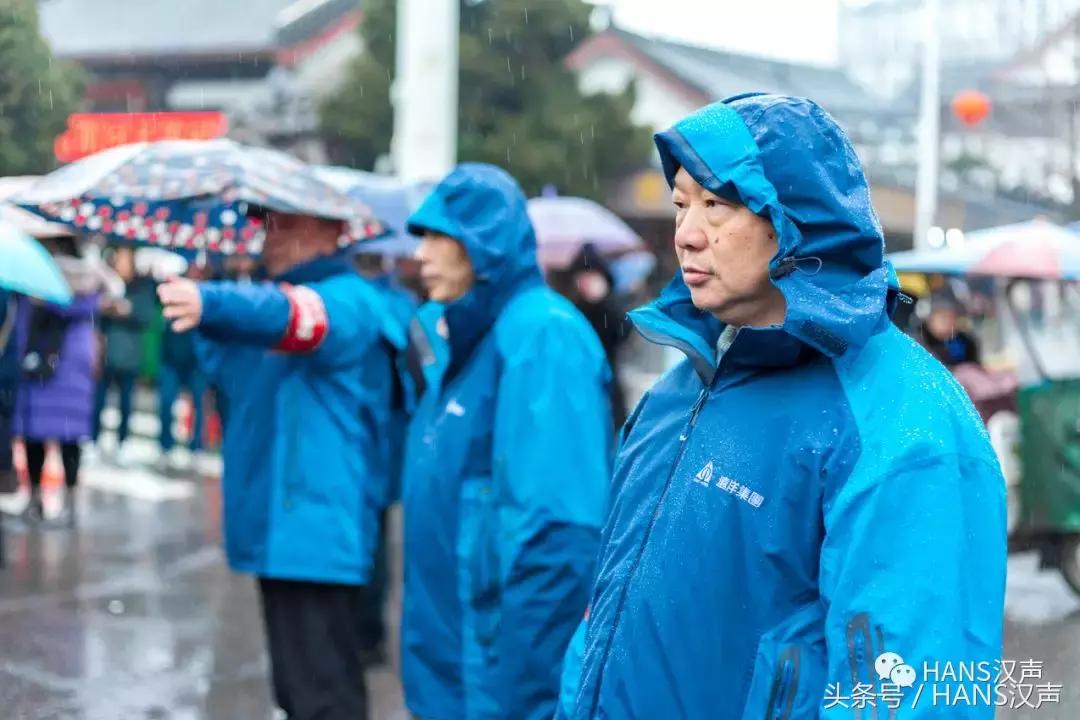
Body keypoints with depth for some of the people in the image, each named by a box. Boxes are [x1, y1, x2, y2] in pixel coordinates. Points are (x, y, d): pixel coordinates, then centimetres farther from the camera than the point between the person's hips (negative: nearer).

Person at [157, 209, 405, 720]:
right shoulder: (276, 291, 20)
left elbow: (290, 315, -34)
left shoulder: (347, 301, -12)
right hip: (276, 529, 10)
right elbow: (225, 369, 23)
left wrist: (210, 302, -52)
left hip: (317, 534, -10)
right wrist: (208, 321, 6)